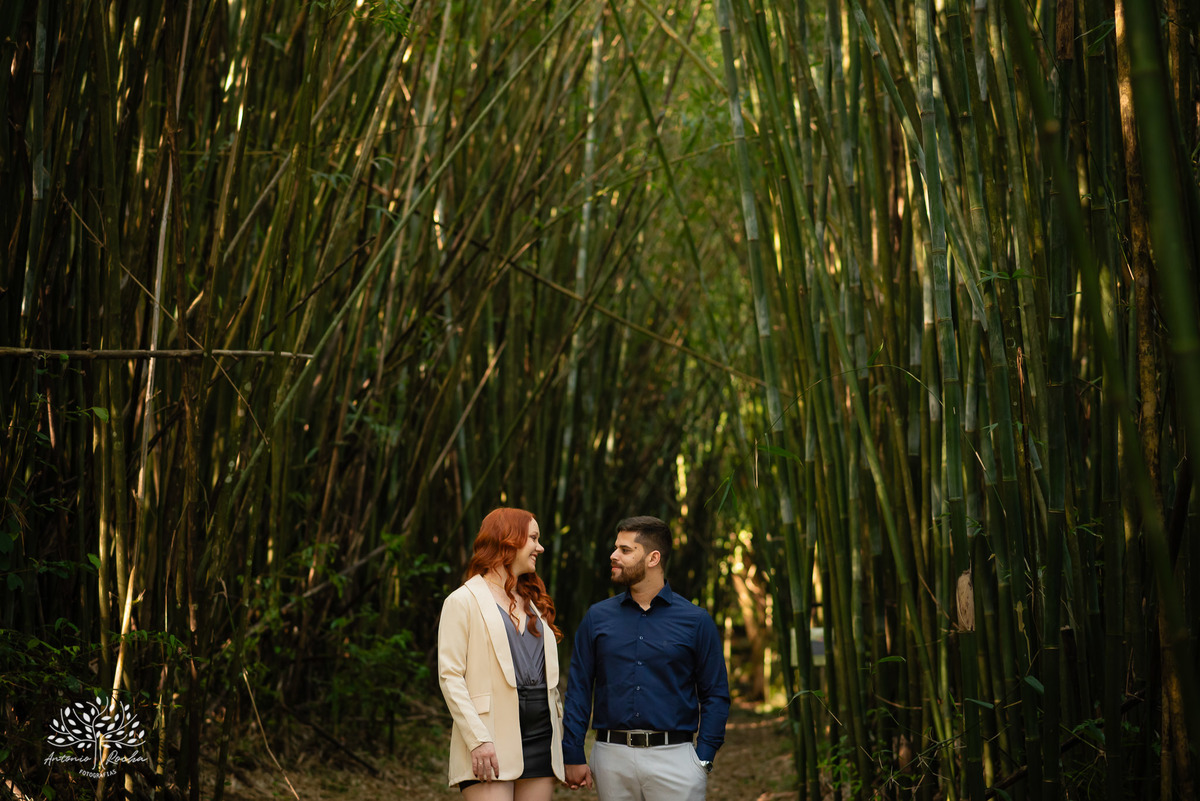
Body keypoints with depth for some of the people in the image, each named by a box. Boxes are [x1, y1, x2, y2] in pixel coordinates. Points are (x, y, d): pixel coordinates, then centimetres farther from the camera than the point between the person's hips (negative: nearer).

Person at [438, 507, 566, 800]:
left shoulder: (533, 603, 21)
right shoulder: (464, 601, 0)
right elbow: (450, 676, -8)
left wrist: (559, 739, 11)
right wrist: (478, 740, -17)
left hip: (540, 740, 6)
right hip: (492, 744, -6)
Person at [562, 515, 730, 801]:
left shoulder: (695, 621, 2)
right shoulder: (597, 617, 8)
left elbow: (715, 694, 3)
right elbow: (578, 689, 8)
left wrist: (704, 758, -6)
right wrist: (573, 755, 1)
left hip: (674, 757, -2)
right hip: (612, 756, 2)